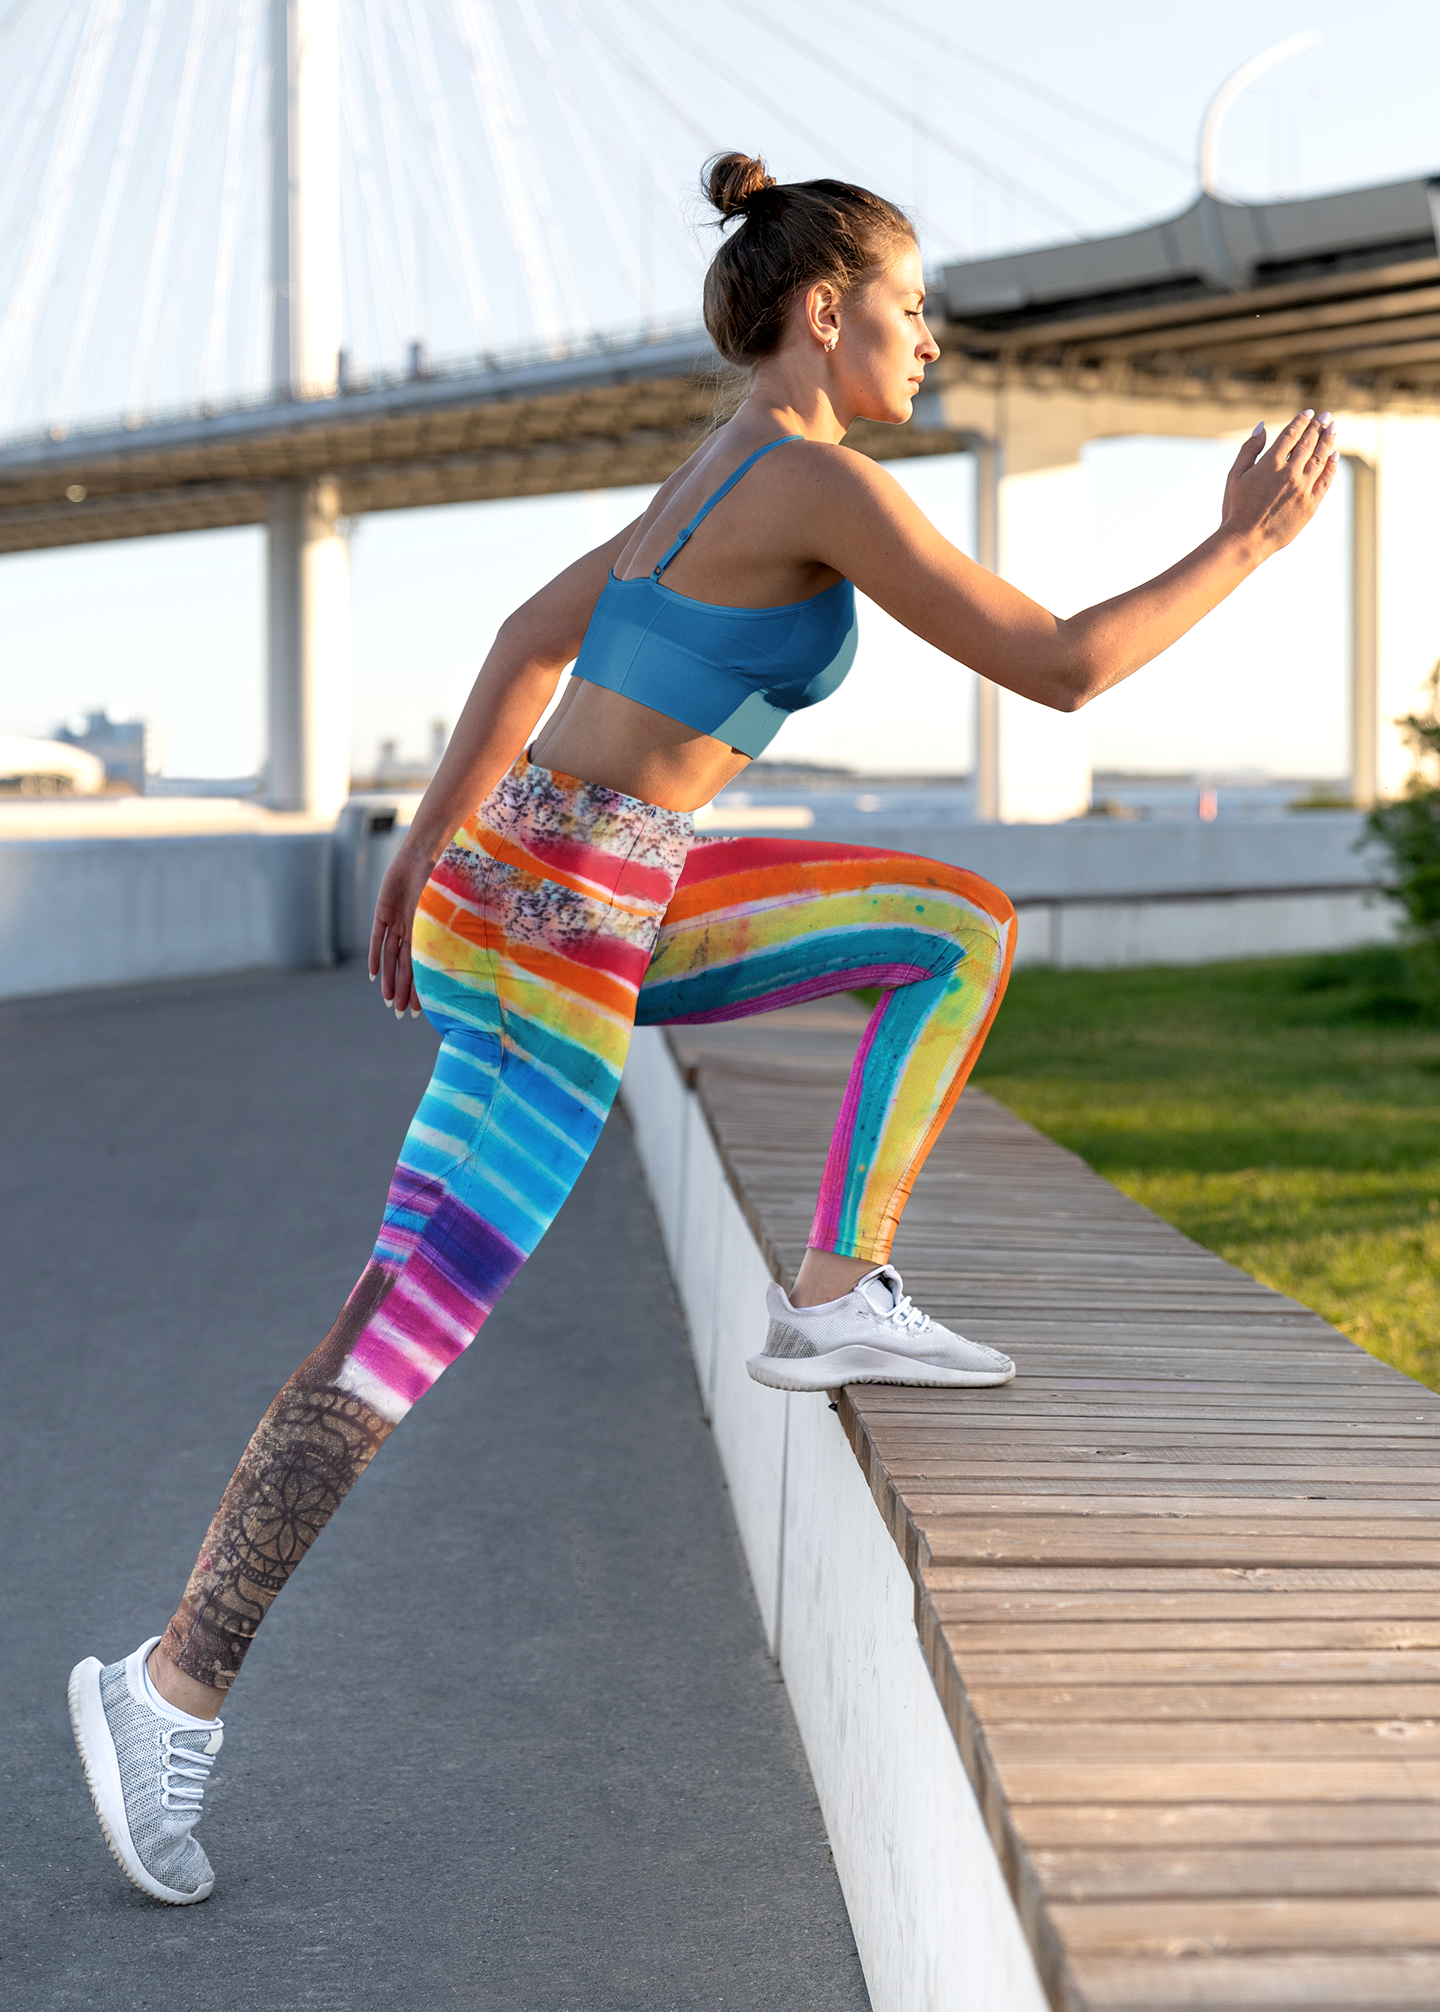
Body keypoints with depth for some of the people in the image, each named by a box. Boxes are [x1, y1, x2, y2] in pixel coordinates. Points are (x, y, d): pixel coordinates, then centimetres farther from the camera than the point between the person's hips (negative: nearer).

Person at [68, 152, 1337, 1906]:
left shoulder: (722, 475, 14)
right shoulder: (820, 480, -15)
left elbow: (533, 634, 22)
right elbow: (1059, 669, -14)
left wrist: (432, 845, 24)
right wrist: (1247, 540, -2)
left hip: (584, 901, 10)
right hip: (558, 933, -10)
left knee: (966, 927, 10)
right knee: (408, 1330, -5)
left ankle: (836, 1297, 7)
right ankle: (174, 1685, 5)